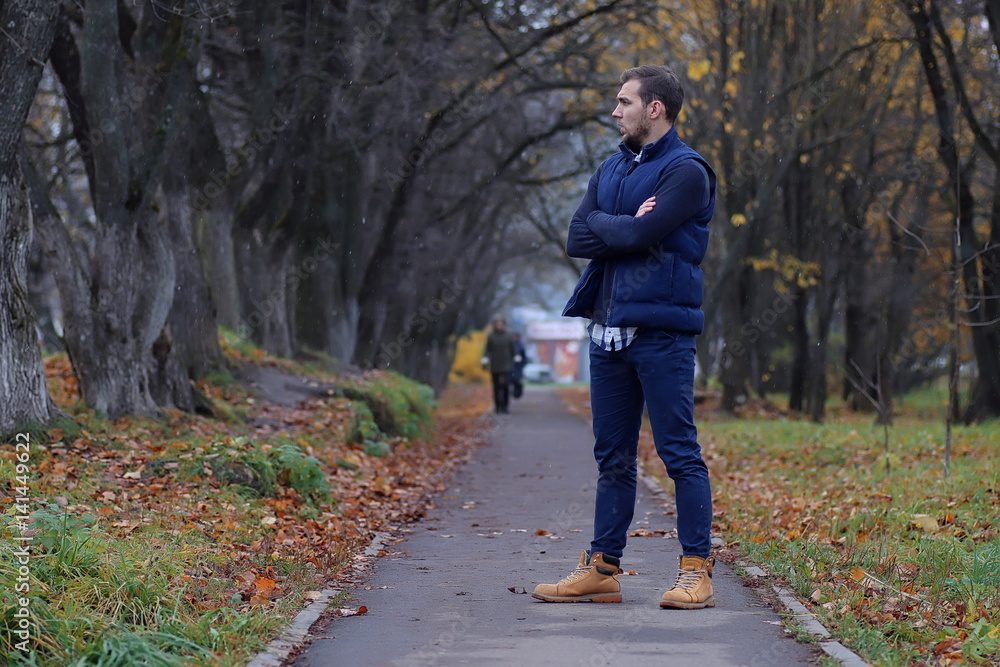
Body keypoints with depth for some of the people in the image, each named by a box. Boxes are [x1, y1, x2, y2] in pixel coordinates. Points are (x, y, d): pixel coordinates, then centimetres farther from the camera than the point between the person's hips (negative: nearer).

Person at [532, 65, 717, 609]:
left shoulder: (685, 171, -5)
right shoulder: (611, 170, 18)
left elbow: (639, 235, -19)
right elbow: (576, 238, 6)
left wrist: (604, 227, -1)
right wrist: (627, 226, -7)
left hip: (662, 331, -7)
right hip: (608, 329, 7)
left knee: (680, 453, -5)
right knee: (613, 457, 11)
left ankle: (696, 572, -2)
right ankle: (602, 568, 16)